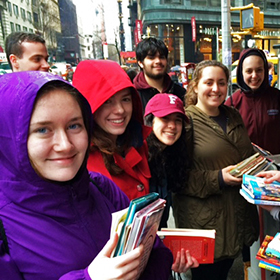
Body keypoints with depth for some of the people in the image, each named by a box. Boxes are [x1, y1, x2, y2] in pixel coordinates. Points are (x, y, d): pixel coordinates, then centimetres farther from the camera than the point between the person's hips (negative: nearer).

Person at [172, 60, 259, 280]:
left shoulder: (234, 117, 10)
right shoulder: (186, 120, -13)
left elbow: (248, 155, 23)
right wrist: (218, 179, -23)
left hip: (238, 217, 7)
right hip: (204, 220, -6)